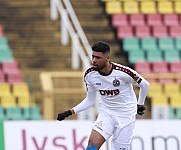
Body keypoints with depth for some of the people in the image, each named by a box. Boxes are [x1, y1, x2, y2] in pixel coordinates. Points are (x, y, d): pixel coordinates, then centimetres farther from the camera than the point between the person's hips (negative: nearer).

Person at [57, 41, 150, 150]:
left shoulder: (123, 72, -22)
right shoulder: (90, 75, -9)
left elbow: (145, 85, -4)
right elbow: (90, 100, 7)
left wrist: (140, 104, 11)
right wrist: (71, 112, -4)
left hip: (126, 116, -3)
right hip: (106, 114, 3)